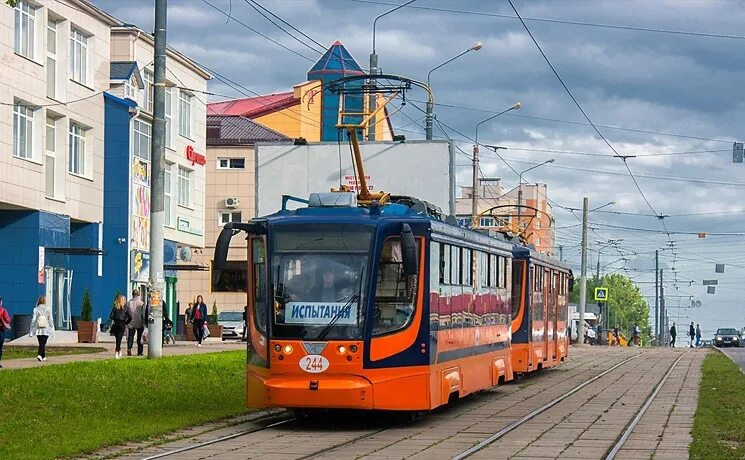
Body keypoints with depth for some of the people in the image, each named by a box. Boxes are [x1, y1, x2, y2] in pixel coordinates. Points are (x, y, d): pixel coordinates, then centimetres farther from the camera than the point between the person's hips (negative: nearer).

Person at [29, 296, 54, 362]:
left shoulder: (36, 310, -3)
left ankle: (43, 357, 25)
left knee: (41, 343, 15)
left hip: (38, 330, 2)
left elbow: (33, 320, -4)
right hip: (46, 330, -2)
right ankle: (39, 355, -25)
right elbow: (50, 320, -2)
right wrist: (52, 330, 5)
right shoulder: (48, 310, -5)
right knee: (43, 344, -4)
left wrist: (31, 331, 1)